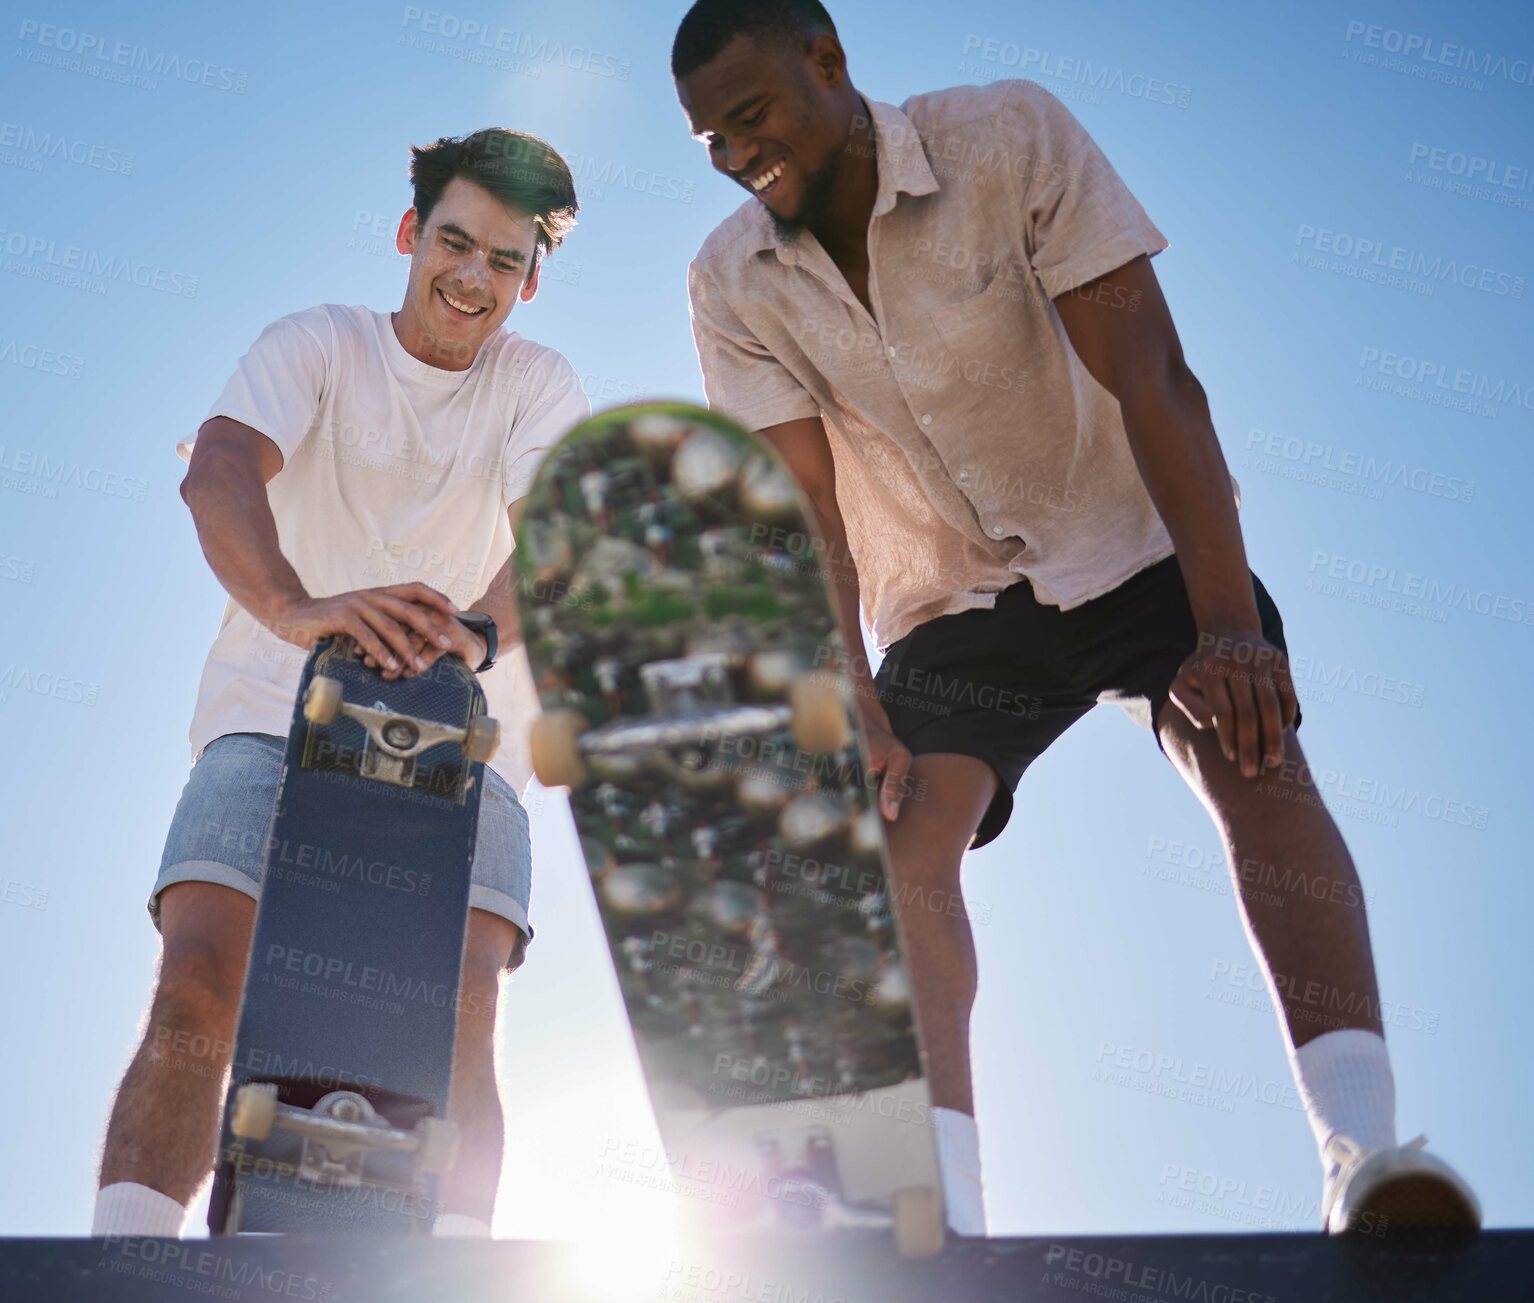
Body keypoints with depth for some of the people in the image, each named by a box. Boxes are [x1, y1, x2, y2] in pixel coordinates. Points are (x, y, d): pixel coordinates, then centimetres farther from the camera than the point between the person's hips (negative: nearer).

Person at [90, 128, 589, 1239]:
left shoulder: (541, 385, 8)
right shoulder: (317, 344, 5)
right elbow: (219, 471, -16)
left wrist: (479, 633, -36)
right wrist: (293, 605, -38)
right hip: (274, 720, 0)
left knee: (462, 1012, -20)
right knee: (198, 989, -19)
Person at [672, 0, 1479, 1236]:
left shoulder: (1012, 137, -18)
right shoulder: (732, 284, -8)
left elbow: (1150, 374, -24)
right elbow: (802, 509, -12)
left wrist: (1229, 626, -33)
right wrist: (850, 715, -26)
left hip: (1137, 547, -2)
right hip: (955, 605, 3)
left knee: (1255, 759, -26)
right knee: (900, 831, -19)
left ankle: (1364, 1159, -32)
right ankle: (948, 1216, -23)